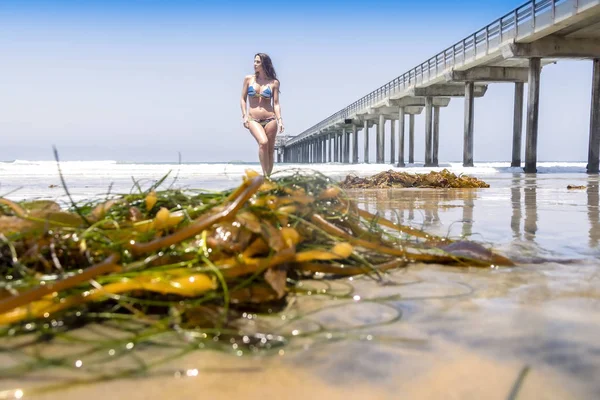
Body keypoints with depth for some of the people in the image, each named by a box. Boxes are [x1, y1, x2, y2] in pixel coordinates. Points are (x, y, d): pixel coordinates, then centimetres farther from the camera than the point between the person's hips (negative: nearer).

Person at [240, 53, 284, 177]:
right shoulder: (248, 79, 8)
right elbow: (243, 99, 11)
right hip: (253, 120, -1)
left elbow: (276, 103, 3)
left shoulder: (274, 82, 5)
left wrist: (279, 120, -9)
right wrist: (244, 116, 0)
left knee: (270, 150, 3)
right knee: (263, 142, -27)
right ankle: (265, 175, -20)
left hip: (270, 119, 1)